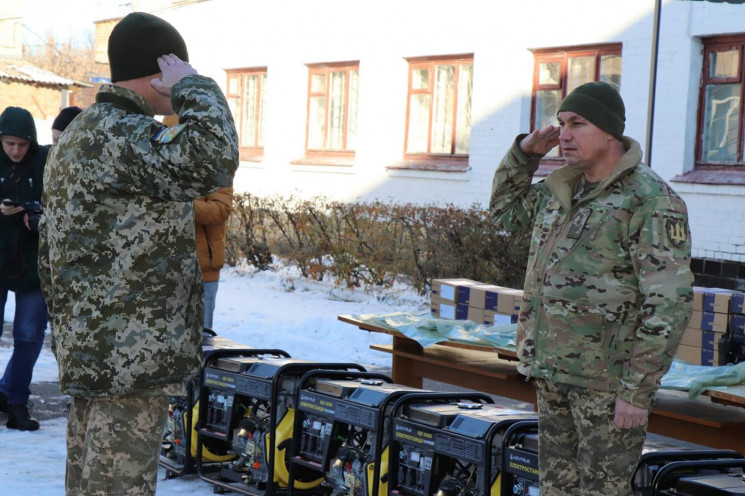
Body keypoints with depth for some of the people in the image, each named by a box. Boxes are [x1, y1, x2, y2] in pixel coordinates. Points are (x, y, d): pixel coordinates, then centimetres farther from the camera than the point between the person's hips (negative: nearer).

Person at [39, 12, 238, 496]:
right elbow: (213, 161, -34)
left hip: (86, 351, 10)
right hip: (131, 359, -10)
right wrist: (196, 86, -18)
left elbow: (50, 254, 19)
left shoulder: (75, 136, 15)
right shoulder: (123, 134, -16)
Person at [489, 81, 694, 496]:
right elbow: (506, 210, 27)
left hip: (608, 380, -8)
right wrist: (526, 152, 9)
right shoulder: (562, 189, 9)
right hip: (554, 373, 8)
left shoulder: (651, 201, -16)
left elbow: (670, 305, -19)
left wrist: (637, 392, -21)